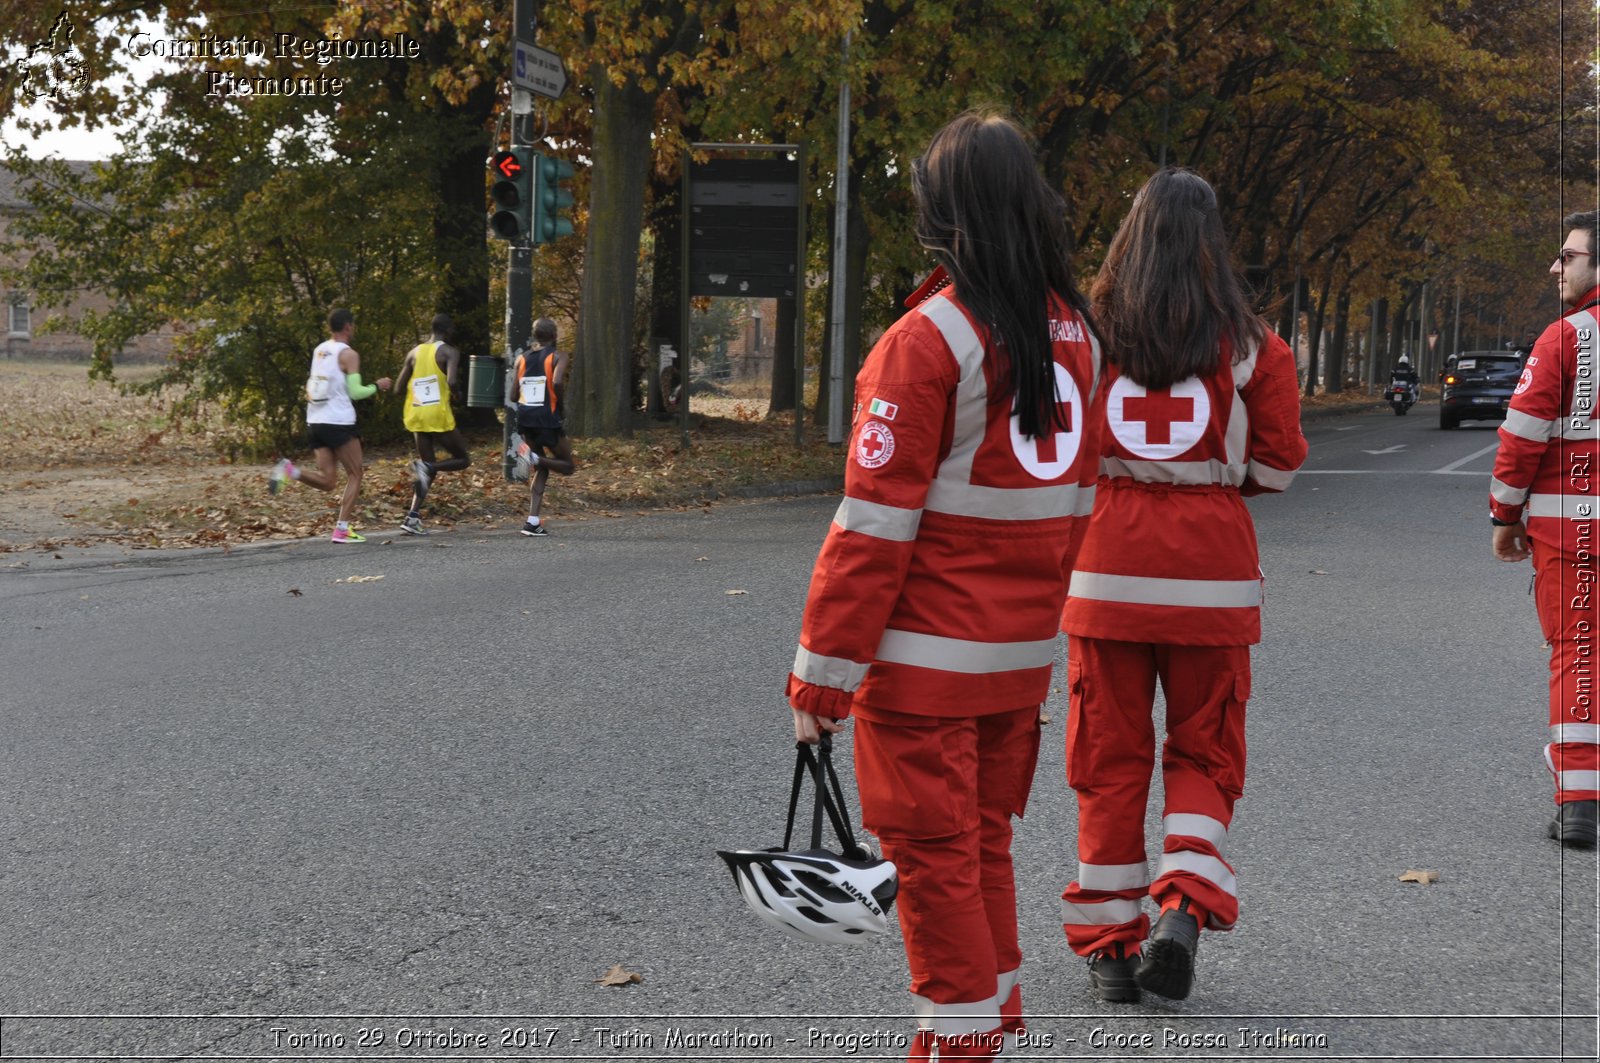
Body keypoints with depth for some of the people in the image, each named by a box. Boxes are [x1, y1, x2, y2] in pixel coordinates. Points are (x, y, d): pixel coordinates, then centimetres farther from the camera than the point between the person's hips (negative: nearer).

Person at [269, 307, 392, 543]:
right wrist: (377, 386, 4)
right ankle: (342, 530, -2)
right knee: (354, 475, 7)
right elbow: (355, 392, -12)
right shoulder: (348, 354, -8)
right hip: (339, 423, -6)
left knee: (327, 481, 9)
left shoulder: (319, 350, 14)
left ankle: (289, 470, -15)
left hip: (315, 422, 6)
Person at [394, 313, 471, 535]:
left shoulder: (414, 352, 11)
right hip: (438, 416, -6)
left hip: (416, 416, 6)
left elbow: (398, 386, 10)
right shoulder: (448, 352, -5)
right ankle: (426, 467, -16)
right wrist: (457, 395, -1)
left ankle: (413, 517, -1)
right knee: (462, 459, 12)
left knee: (428, 469, 16)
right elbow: (451, 381, -22)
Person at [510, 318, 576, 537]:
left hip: (525, 418, 6)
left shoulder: (522, 359, 12)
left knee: (542, 470, 18)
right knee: (568, 465, 12)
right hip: (547, 419, -6)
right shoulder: (559, 356, -2)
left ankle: (533, 521, 5)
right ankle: (534, 458, -18)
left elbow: (513, 393, 5)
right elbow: (557, 381, -21)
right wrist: (561, 399, -3)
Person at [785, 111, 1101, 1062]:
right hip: (1022, 652, 7)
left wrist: (823, 673, -13)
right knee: (984, 839, 19)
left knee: (934, 850, 4)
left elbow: (876, 523, -17)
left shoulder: (931, 337, -16)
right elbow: (1078, 500, 12)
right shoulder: (1076, 331, 5)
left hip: (927, 653, -7)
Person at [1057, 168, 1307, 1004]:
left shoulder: (1087, 332, -4)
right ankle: (1185, 904, -5)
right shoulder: (1252, 345, -3)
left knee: (1110, 758, 10)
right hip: (1211, 570, 0)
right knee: (1203, 752, 14)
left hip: (1107, 568, 0)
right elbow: (1278, 466, 1)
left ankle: (1109, 944, 15)